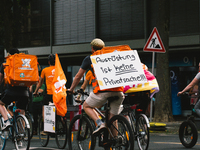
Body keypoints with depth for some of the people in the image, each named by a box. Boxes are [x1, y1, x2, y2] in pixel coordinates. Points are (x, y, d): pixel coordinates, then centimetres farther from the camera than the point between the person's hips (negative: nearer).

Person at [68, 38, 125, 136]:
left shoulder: (89, 59, 17)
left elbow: (78, 76, 24)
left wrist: (71, 89, 37)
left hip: (102, 91, -3)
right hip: (118, 92, 4)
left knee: (86, 106, 18)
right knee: (112, 117, 13)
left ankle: (100, 123, -5)